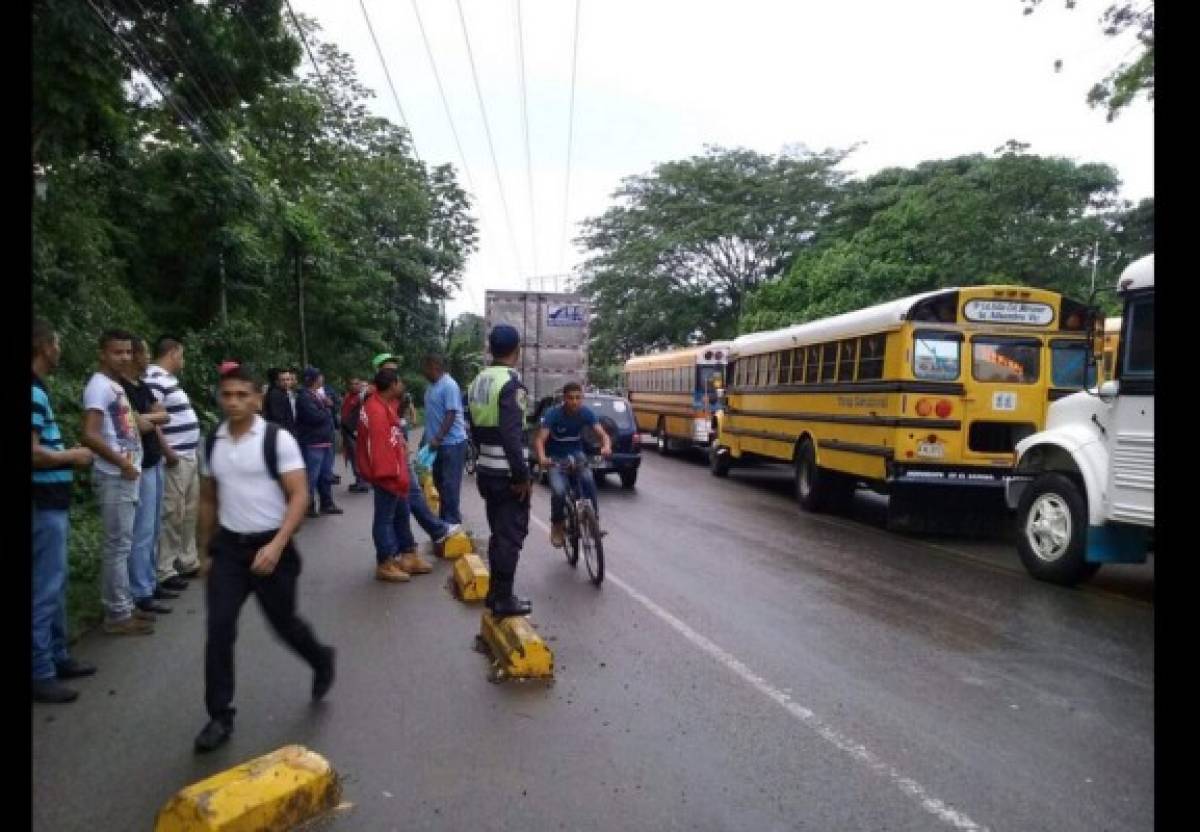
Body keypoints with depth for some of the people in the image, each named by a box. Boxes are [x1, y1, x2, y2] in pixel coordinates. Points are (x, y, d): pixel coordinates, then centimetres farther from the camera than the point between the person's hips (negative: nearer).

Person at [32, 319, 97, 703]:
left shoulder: (39, 390, 12)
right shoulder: (34, 392, -18)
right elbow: (34, 453, -25)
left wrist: (66, 454, 10)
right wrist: (71, 456, -10)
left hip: (53, 503, 10)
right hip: (44, 506, -10)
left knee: (56, 586, 17)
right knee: (45, 590, -2)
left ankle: (57, 657, 27)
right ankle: (40, 673, 7)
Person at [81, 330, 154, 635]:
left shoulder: (117, 385, 15)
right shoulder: (99, 385, -13)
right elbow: (90, 435, -22)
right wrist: (123, 463, -16)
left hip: (127, 476, 9)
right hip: (114, 478, -9)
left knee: (123, 544, 14)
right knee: (118, 545, -4)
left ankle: (124, 605, 24)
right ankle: (117, 615, 3)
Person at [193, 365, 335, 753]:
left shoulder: (278, 439, -12)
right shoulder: (211, 444, 4)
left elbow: (299, 496, -14)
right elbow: (208, 499, 15)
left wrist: (277, 545, -23)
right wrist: (205, 550, 16)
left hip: (270, 546, -4)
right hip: (228, 547, 4)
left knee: (284, 623, 9)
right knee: (219, 629, -1)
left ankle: (322, 660, 40)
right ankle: (220, 716, 12)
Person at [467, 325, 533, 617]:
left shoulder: (479, 381, 10)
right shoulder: (511, 383, -18)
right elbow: (512, 434, -24)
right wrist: (522, 475, -20)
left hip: (486, 470, 9)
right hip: (507, 473, -9)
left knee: (498, 532, 18)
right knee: (511, 535, 0)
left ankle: (495, 592, 26)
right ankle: (504, 600, 5)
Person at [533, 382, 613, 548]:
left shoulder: (586, 412, -15)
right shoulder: (553, 414, -23)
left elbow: (603, 434, -21)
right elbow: (539, 439, -31)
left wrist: (606, 447, -45)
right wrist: (542, 458, -52)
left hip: (576, 453, 2)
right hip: (555, 457, -2)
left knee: (588, 480, -27)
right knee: (558, 491, -24)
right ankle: (557, 526, 1)